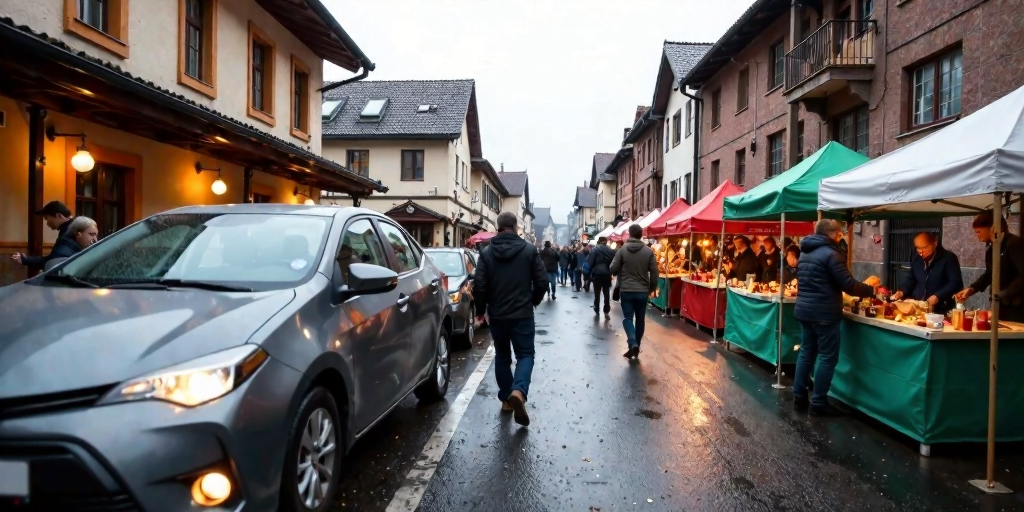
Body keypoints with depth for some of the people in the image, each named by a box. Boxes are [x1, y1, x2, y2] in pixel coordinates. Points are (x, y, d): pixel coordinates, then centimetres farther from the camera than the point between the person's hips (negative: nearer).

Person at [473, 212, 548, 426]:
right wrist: (533, 302, 13)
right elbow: (543, 281, -4)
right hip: (522, 314, -2)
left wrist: (481, 310, 8)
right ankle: (518, 391, -18)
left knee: (502, 356, 17)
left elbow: (479, 285, -6)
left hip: (496, 315, 2)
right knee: (525, 354, 6)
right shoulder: (529, 250, -3)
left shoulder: (486, 253, -1)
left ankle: (506, 398, 20)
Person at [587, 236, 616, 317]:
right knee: (606, 293, 6)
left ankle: (597, 311, 15)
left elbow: (590, 262, -8)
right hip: (607, 274, 2)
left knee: (597, 293, 9)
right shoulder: (611, 250, 4)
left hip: (597, 274, -2)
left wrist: (590, 272, 2)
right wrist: (610, 271, 12)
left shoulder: (595, 250, -4)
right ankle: (606, 312, 1)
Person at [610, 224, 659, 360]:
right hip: (643, 291, 2)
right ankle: (636, 348, 19)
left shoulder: (622, 250, -6)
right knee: (640, 319, 13)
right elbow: (654, 272, -3)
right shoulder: (648, 251, -3)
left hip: (626, 290, -2)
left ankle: (633, 344, -15)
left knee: (627, 318, 5)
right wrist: (652, 288, 10)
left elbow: (613, 270, -5)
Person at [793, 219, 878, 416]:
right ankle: (818, 403, 5)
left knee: (806, 353, 14)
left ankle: (799, 397, 17)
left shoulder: (805, 252, 13)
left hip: (804, 309, 8)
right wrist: (870, 288, 3)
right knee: (827, 357, 1)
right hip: (823, 313, -8)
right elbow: (849, 285, -15)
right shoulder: (831, 254, -14)